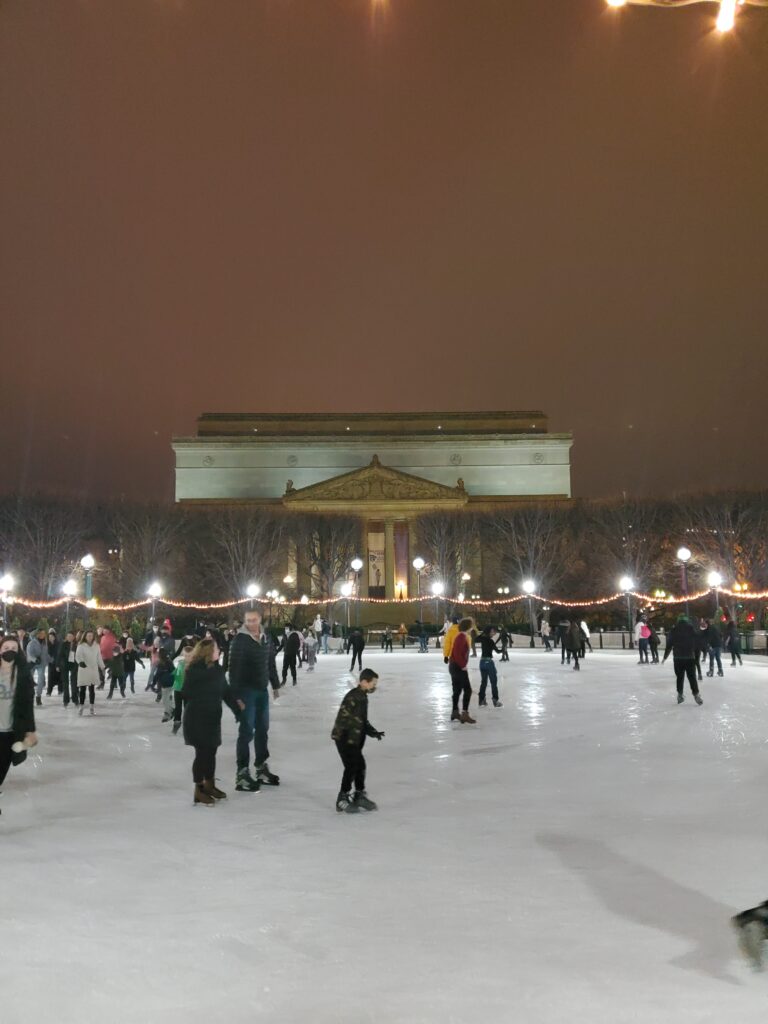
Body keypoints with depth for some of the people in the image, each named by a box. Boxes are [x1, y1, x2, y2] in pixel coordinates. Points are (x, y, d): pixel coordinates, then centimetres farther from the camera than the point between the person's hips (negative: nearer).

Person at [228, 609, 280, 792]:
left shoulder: (266, 638, 5)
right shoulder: (240, 639, -14)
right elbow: (234, 667, -17)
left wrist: (275, 685, 18)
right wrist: (235, 693, -21)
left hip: (262, 689, 7)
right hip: (246, 690, -6)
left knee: (262, 729, 14)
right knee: (247, 731, -5)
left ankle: (262, 767, 27)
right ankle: (242, 773, 0)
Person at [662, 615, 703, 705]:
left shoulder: (673, 630, 2)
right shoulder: (691, 629, 0)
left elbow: (669, 645, 3)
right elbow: (696, 644, 1)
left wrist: (665, 657, 12)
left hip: (677, 658, 1)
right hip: (690, 657, -1)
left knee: (679, 677, 11)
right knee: (692, 677, 4)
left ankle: (680, 695, 10)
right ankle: (696, 694, -2)